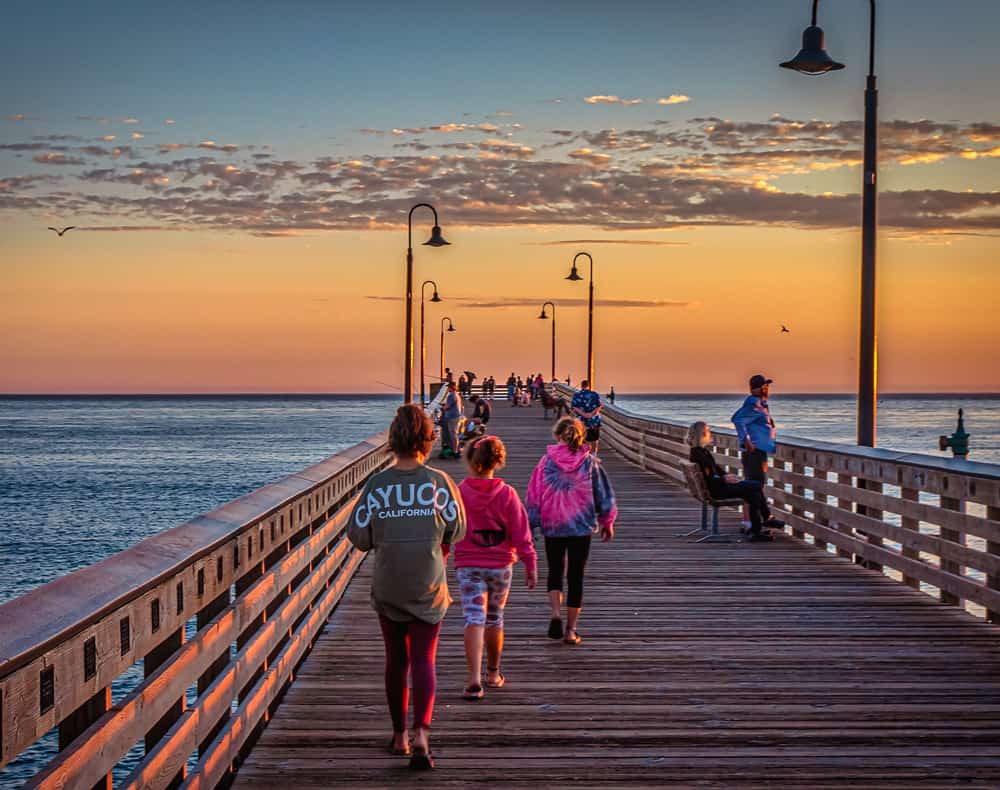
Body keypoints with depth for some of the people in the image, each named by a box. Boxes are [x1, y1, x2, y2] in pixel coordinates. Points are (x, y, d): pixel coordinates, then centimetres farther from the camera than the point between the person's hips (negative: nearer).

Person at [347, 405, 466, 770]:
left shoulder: (377, 483, -8)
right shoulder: (440, 481, -8)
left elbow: (358, 535, -6)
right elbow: (457, 530, -1)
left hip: (387, 586, 1)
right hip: (429, 586, -1)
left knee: (396, 660, 15)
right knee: (424, 661, 4)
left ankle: (400, 736, 25)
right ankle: (421, 733, -14)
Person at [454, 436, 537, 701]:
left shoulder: (457, 493, -8)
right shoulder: (507, 494, -6)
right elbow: (521, 532, -5)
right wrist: (530, 564, 3)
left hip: (468, 566, -1)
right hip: (500, 566, 1)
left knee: (474, 620, -4)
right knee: (494, 620, 17)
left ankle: (474, 679, -17)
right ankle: (493, 674, 31)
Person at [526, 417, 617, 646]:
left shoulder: (547, 461, -6)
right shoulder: (589, 461, -3)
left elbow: (534, 495, -3)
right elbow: (604, 492, 4)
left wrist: (530, 524, 6)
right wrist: (607, 522, 16)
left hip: (552, 526, 0)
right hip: (581, 526, 0)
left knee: (555, 572, 17)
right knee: (576, 577, 7)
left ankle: (556, 614, -6)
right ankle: (571, 630, 10)